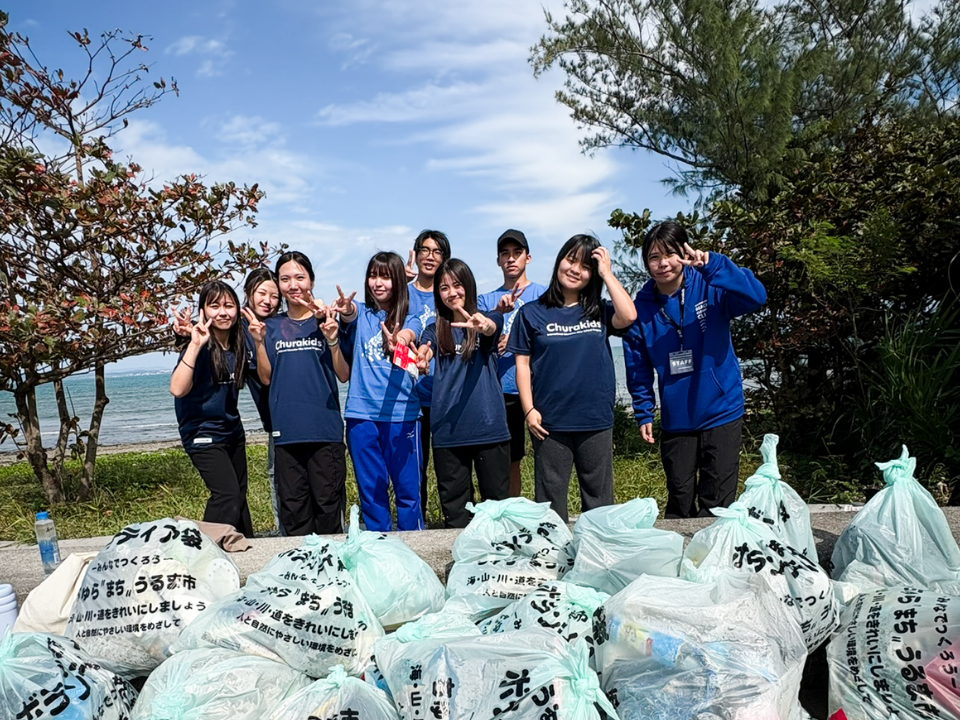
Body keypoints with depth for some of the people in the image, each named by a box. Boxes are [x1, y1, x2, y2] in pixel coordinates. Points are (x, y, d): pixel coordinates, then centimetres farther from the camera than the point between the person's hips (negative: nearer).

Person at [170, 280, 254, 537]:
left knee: (240, 497, 14)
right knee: (228, 497, -20)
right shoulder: (200, 346, -18)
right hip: (204, 435, -7)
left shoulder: (237, 345, 2)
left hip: (232, 431, 7)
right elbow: (177, 389, -31)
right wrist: (194, 345, -35)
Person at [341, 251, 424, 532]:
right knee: (371, 492, 9)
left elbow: (406, 337, -16)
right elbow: (349, 314, -14)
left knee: (407, 490, 2)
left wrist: (398, 341, -41)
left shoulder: (409, 321, 7)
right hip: (361, 415, 1)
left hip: (400, 414, -1)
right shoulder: (360, 314, 10)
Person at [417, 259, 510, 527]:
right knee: (454, 509, 9)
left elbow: (492, 327, -20)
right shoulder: (435, 330, 10)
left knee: (497, 500, 5)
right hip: (447, 431, 2)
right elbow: (421, 354, -8)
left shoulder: (489, 320, 4)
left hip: (488, 426, -2)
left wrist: (483, 326, -44)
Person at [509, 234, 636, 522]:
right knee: (550, 499, 9)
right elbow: (523, 363, 2)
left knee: (600, 500, 12)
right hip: (550, 422, -1)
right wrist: (529, 409, -6)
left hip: (596, 420, 2)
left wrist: (607, 272, -6)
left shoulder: (599, 312, 6)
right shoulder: (532, 313, 3)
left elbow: (628, 316, -14)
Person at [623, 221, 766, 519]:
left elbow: (756, 296, -27)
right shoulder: (642, 307, -1)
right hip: (675, 421, 2)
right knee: (679, 503, 15)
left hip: (721, 413, -2)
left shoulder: (709, 288, -8)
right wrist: (644, 413, 6)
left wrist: (712, 264, -35)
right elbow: (638, 368, 6)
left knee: (716, 504, 4)